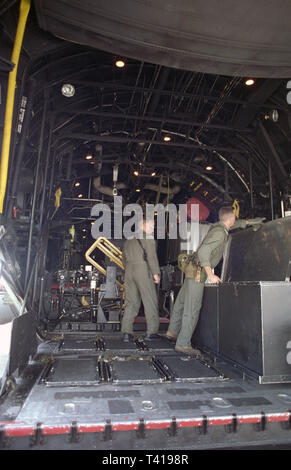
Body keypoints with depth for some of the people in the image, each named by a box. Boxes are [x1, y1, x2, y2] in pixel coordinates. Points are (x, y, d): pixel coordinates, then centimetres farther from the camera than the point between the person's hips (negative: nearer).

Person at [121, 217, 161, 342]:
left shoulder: (128, 240, 22)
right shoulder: (147, 238, -1)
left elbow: (124, 258, 21)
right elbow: (151, 256, -10)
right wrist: (156, 273, -8)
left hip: (129, 271, 7)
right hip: (143, 270, -6)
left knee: (131, 302, 9)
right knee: (150, 302, 2)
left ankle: (127, 332, 5)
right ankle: (151, 332, 6)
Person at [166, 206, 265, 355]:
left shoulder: (218, 226, 10)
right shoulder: (219, 233, -19)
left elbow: (233, 224, 34)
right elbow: (203, 251, -29)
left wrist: (249, 222, 40)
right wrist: (210, 275, -26)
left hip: (194, 270, 10)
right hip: (198, 271, -10)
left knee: (182, 301, 18)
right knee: (192, 308, -7)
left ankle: (173, 331, 33)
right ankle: (183, 344, -1)